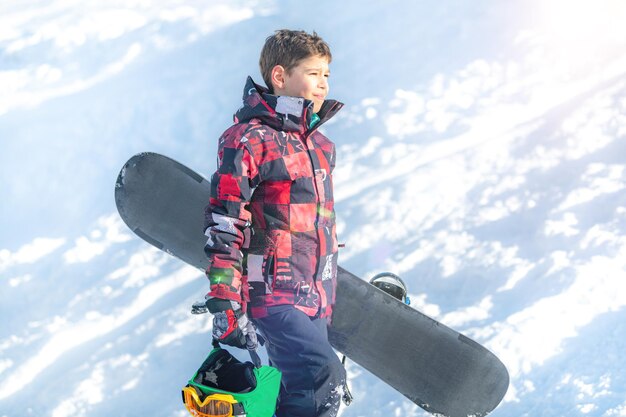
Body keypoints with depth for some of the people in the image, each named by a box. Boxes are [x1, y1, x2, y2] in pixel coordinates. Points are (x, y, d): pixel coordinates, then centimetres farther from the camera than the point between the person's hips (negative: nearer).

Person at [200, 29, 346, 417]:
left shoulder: (321, 145, 15)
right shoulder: (249, 140, -11)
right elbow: (224, 227, -15)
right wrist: (225, 305, -20)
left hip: (316, 297, 8)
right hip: (272, 293, -8)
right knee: (323, 377, -26)